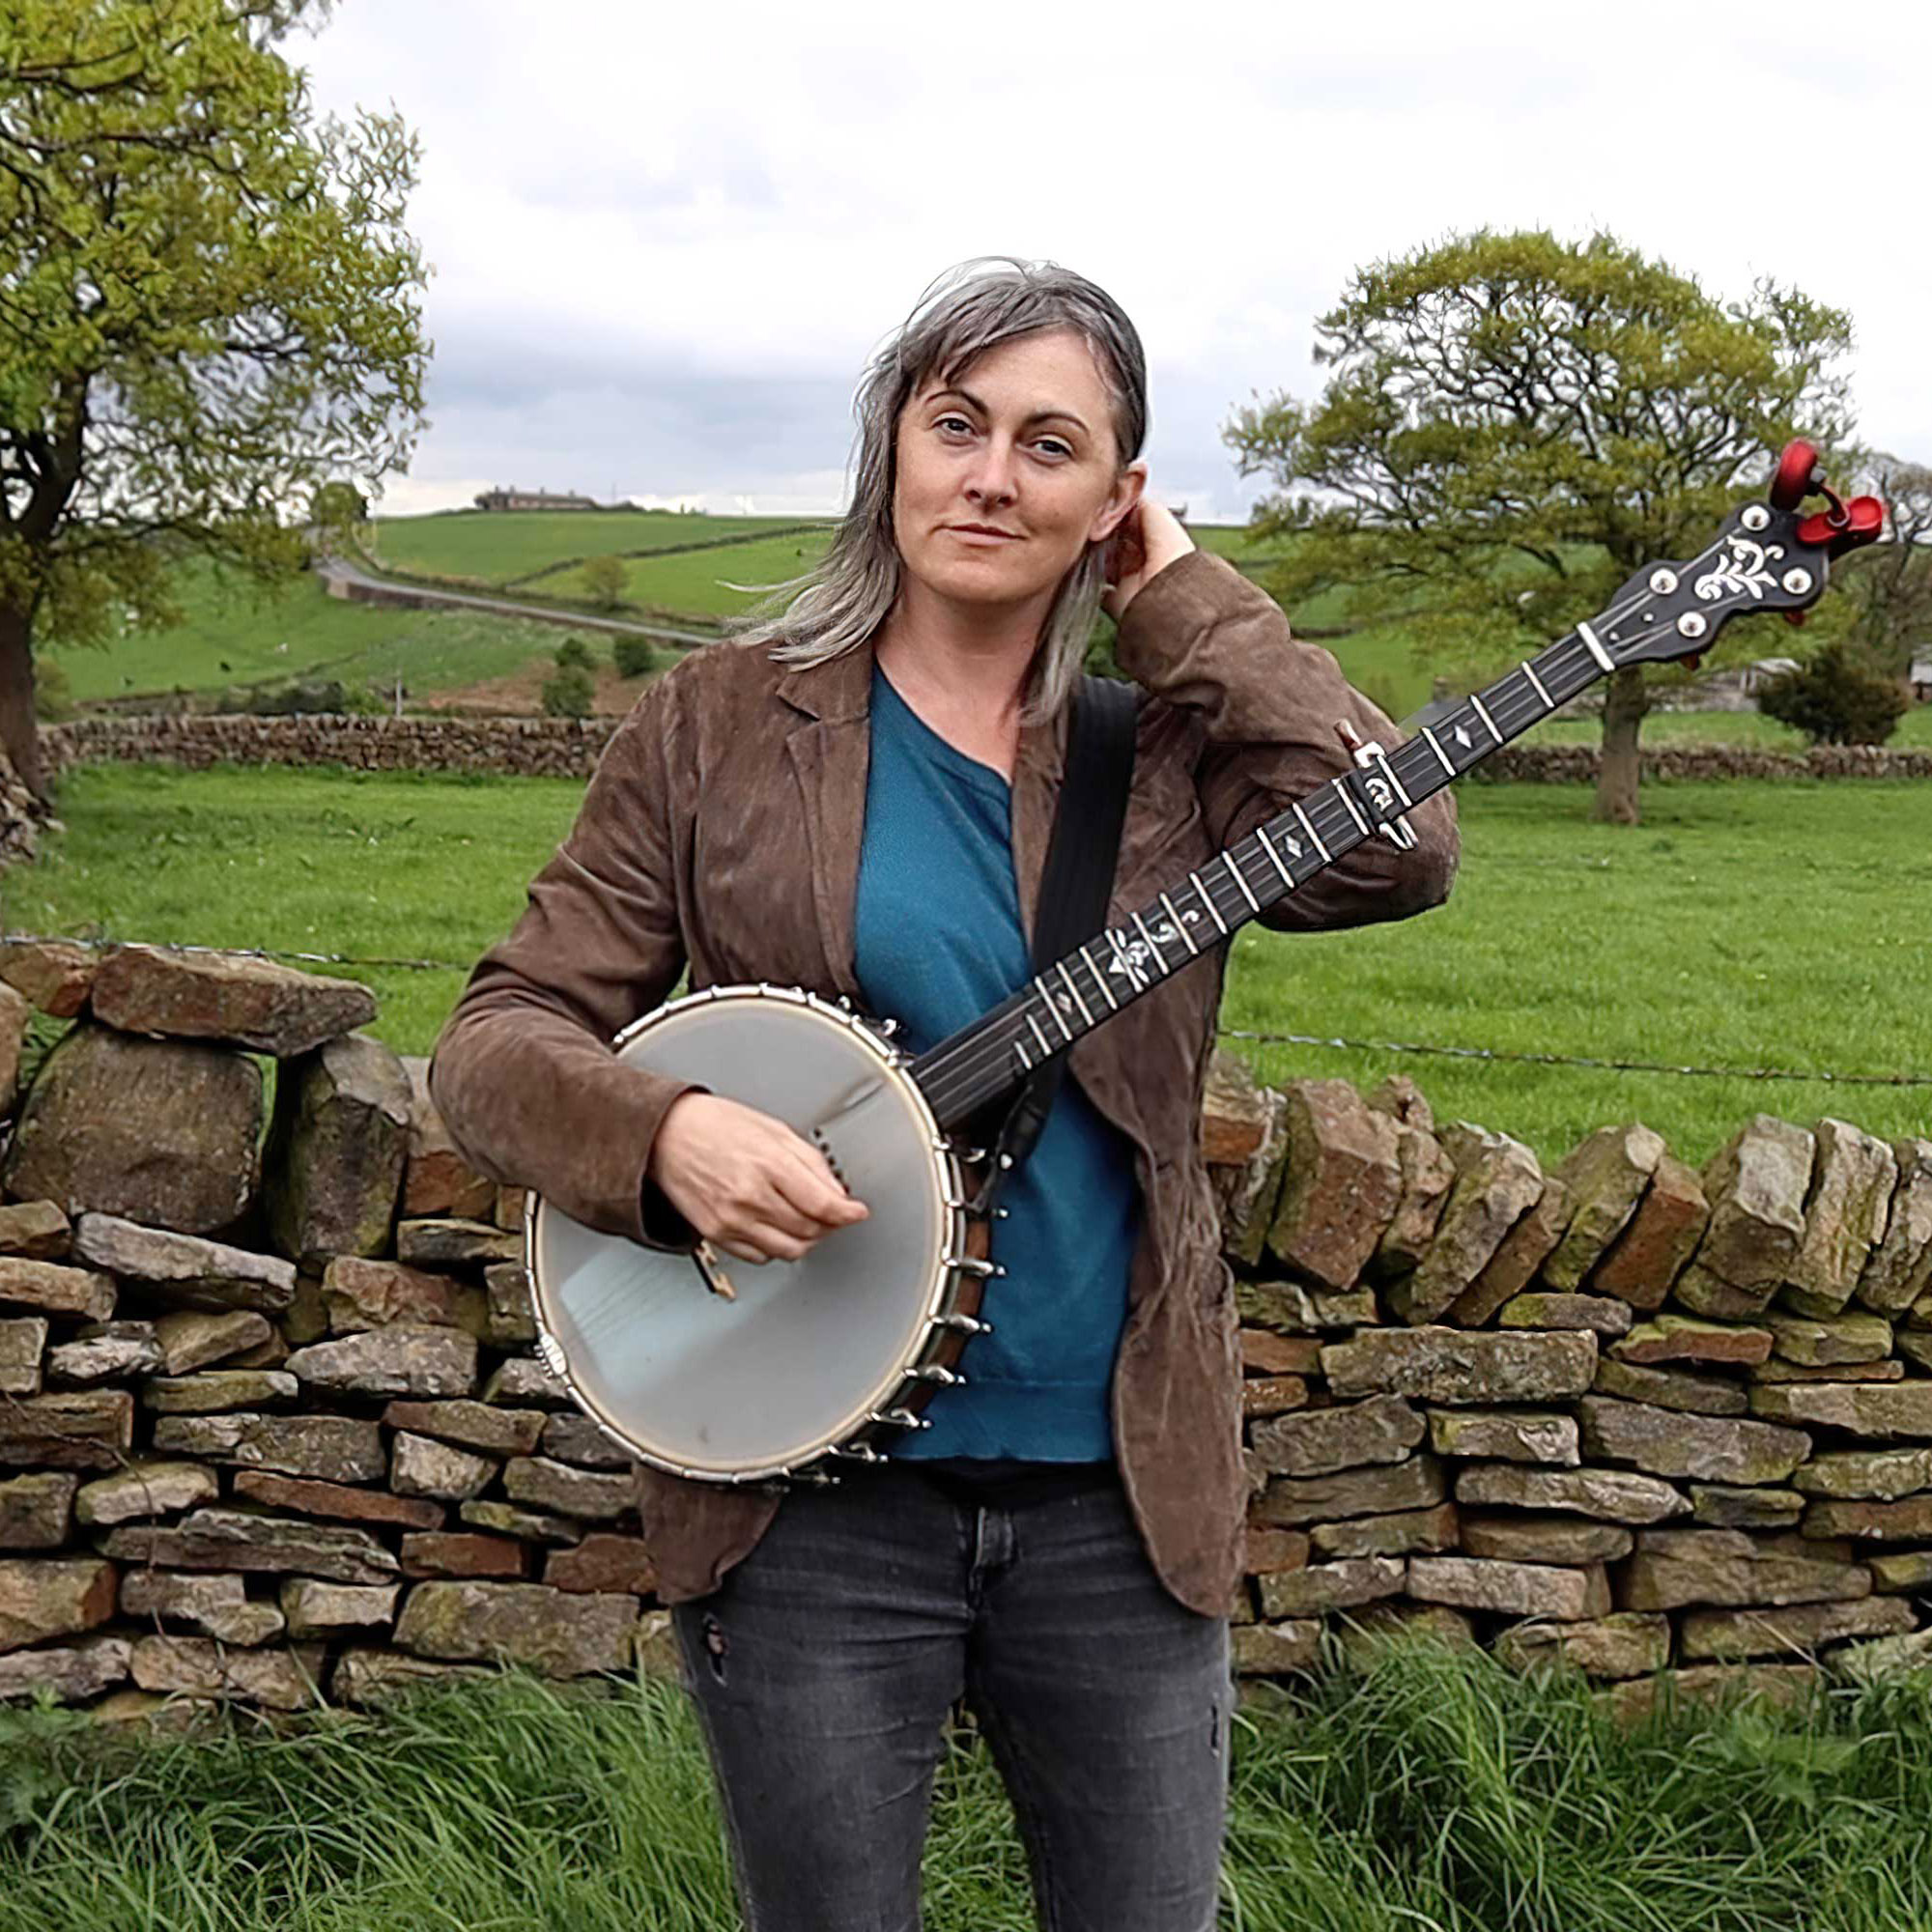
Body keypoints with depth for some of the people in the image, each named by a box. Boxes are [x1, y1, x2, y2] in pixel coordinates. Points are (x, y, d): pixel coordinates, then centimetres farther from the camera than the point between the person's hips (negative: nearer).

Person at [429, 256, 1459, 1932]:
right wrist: (667, 1134, -23)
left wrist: (1180, 598, -8)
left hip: (1120, 1488, 2)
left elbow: (1395, 850, -16)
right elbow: (501, 1035, -3)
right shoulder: (722, 724, -1)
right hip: (813, 1495, -1)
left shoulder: (1161, 743, 3)